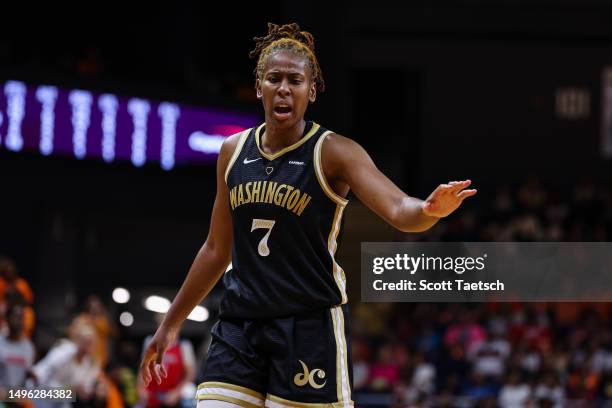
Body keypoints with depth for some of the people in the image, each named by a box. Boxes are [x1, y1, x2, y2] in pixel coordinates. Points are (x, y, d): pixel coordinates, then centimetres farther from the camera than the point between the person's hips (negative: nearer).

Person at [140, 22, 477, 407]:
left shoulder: (333, 152, -6)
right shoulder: (233, 151, 9)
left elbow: (400, 210, -20)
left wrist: (430, 210, -44)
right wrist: (170, 324, 22)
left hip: (310, 328, -5)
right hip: (239, 327, 5)